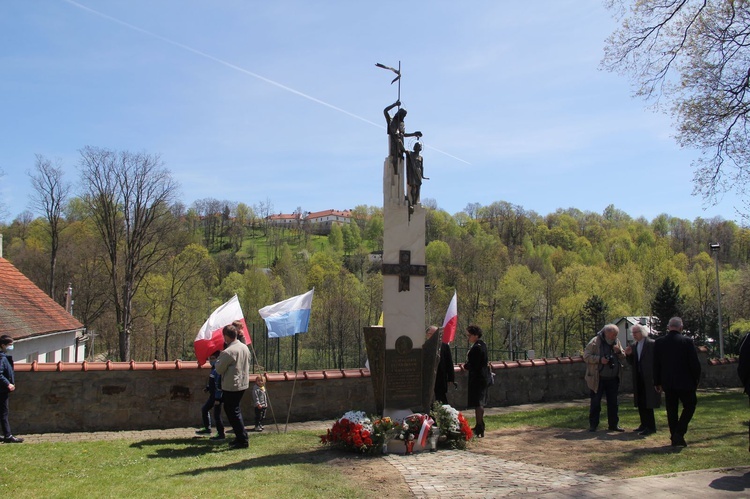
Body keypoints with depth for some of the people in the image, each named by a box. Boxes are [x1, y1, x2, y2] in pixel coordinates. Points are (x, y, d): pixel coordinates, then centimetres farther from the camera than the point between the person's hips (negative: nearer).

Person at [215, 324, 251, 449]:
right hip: (243, 383, 9)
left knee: (233, 412, 1)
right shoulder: (245, 347, 4)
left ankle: (242, 440, 2)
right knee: (235, 410, 21)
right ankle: (241, 436, 24)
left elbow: (219, 369, -13)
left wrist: (218, 359, 3)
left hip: (231, 386, -8)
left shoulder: (228, 352, -21)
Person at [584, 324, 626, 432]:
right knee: (595, 403, 1)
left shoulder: (616, 342, 10)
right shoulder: (595, 341, -8)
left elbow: (623, 357, 13)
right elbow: (586, 356, -10)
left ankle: (614, 424, 21)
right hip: (598, 379, -5)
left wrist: (619, 352, -8)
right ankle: (592, 425, 10)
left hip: (613, 379, 5)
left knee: (613, 403, 11)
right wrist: (599, 359, -22)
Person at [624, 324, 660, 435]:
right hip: (638, 379, 7)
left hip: (649, 379, -7)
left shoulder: (651, 344, -9)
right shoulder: (633, 346, 12)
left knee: (647, 404, -7)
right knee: (640, 403, 13)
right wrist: (628, 355, -3)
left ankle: (651, 427, 0)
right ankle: (644, 424, 24)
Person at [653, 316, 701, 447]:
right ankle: (679, 433, -4)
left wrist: (657, 382, 12)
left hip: (667, 383, 3)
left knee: (671, 410, 10)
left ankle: (674, 437, 12)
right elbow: (695, 363, -8)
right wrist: (696, 380, 5)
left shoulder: (659, 342, -1)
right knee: (689, 406, 10)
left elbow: (656, 364, 4)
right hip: (685, 382, -3)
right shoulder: (687, 342, -10)